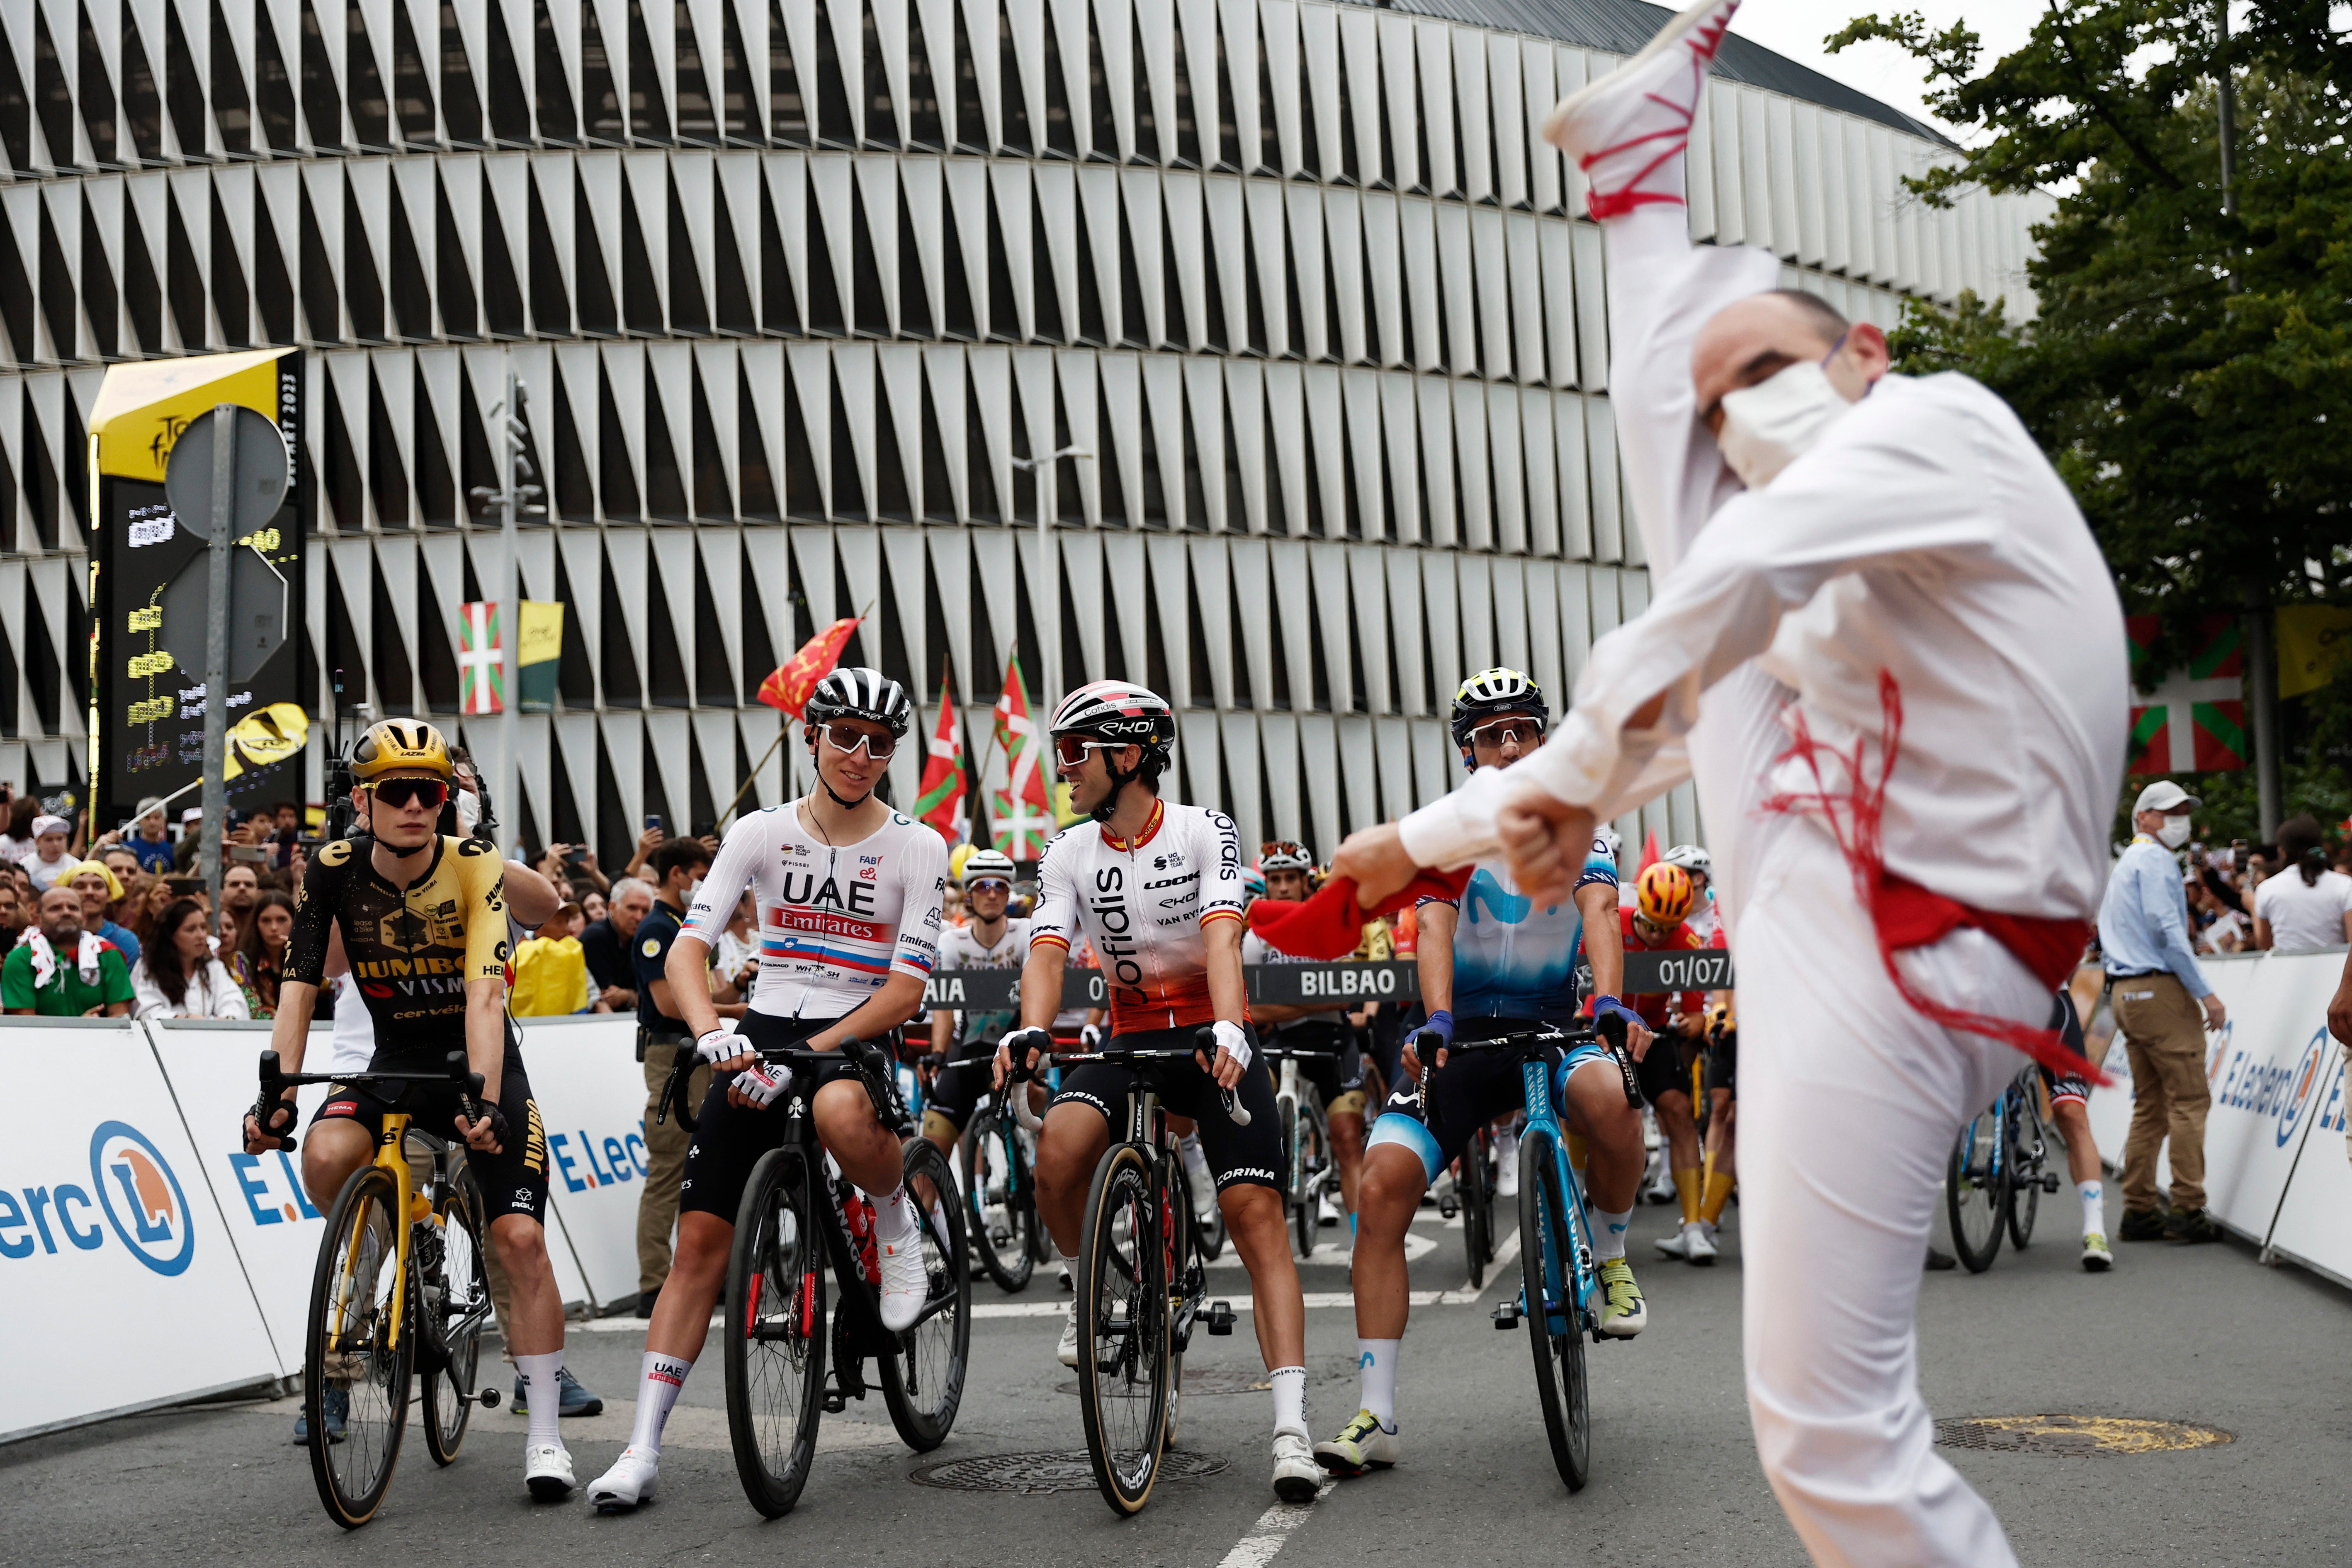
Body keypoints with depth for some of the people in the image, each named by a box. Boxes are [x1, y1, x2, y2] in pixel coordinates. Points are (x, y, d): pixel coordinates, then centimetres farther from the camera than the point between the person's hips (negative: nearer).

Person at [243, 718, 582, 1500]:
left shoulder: (475, 868, -18)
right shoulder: (335, 870, -11)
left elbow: (483, 995, -28)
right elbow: (299, 987, -15)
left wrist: (486, 1101, -41)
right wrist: (278, 1092, -29)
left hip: (480, 1061, -2)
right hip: (396, 1061, 2)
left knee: (520, 1237, -14)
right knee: (327, 1154, -30)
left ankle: (545, 1432, -3)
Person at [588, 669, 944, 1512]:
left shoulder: (916, 849, -3)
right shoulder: (762, 833, 1)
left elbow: (906, 989, -9)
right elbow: (688, 946, -7)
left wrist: (808, 1053, -21)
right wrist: (709, 1031, -28)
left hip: (860, 1039, -2)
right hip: (764, 1033, 2)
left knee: (840, 1113, -40)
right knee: (701, 1239, -6)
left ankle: (899, 1226, -6)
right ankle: (643, 1450, 0)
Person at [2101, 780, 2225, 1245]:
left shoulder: (2124, 864, 23)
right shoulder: (2155, 860, -8)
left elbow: (2109, 931, 24)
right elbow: (2167, 928, -18)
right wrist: (2205, 992, -18)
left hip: (2127, 991, 10)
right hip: (2161, 989, -10)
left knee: (2149, 1105, 10)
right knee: (2189, 1098, -9)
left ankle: (2139, 1212, 8)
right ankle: (2188, 1210, -13)